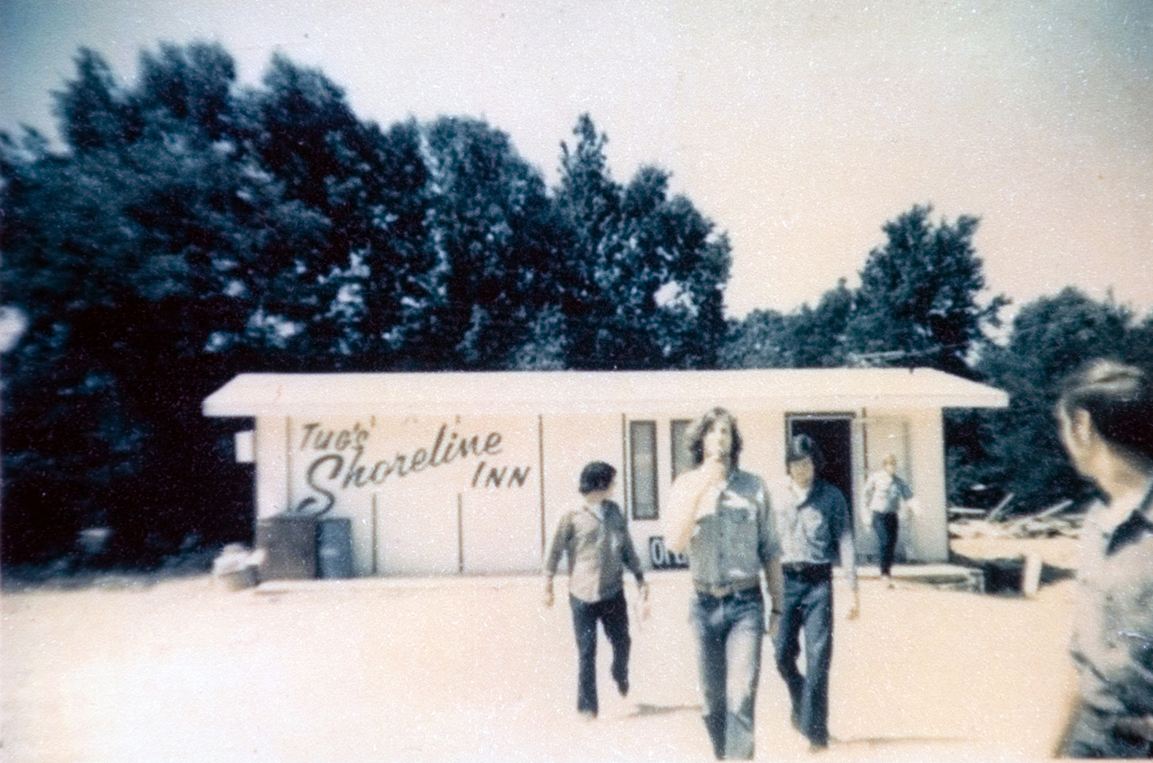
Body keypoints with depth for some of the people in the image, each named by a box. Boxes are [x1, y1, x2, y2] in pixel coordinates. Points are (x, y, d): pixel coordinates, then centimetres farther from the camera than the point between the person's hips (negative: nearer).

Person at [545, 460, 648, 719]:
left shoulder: (615, 512, 7)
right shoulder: (572, 519, -8)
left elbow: (627, 547, 14)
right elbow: (555, 552, -3)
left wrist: (640, 577, 13)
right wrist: (548, 586, -2)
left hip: (613, 593, 4)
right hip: (583, 595, -4)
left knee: (622, 642, 14)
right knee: (586, 652, 3)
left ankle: (620, 676, 46)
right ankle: (587, 705, 17)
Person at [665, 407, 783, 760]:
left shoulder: (753, 486, -1)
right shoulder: (685, 486, 0)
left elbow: (769, 551, 6)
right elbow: (675, 543, -14)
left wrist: (778, 605, 7)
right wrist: (699, 490, -21)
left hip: (746, 602, -1)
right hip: (706, 603, 2)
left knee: (741, 694, -12)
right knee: (712, 696, 14)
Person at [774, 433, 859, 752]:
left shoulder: (832, 497, 4)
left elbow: (845, 541, 3)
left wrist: (853, 589, -2)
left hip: (818, 582, -1)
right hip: (785, 580, 2)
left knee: (818, 658, -4)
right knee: (783, 654, 1)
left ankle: (815, 729, 7)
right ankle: (801, 704, 30)